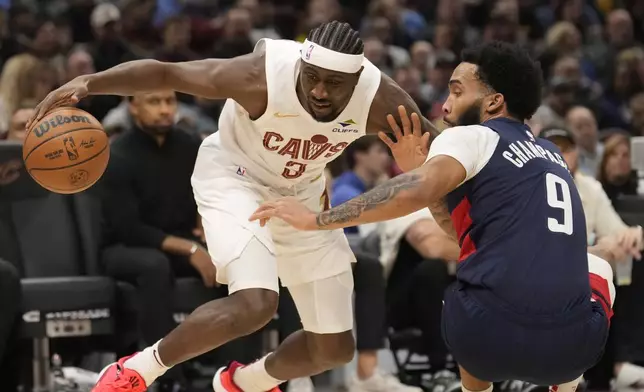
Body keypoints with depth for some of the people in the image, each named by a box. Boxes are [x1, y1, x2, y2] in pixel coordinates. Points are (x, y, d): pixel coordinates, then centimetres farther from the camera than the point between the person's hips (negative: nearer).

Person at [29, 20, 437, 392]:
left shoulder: (379, 98, -26)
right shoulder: (261, 77, -35)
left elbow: (431, 147, -9)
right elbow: (164, 72, -28)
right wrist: (89, 83, -40)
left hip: (301, 192, 5)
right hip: (234, 177, -5)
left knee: (335, 347, 6)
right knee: (255, 304, -31)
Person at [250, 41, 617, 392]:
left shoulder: (471, 137, 4)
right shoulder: (551, 154, 24)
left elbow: (417, 191, -16)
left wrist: (316, 219, -12)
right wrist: (418, 166, 26)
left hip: (486, 341, -4)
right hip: (575, 347, 4)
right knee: (596, 267, 38)